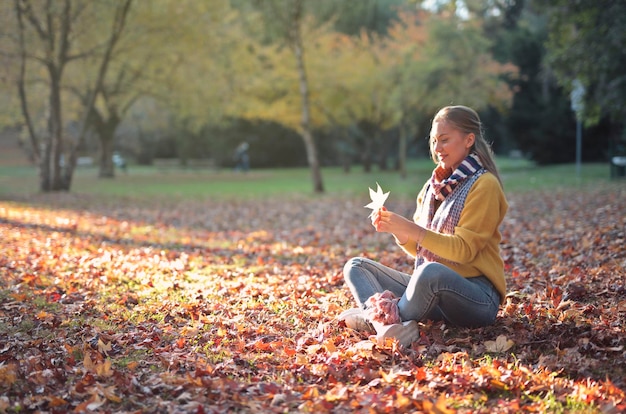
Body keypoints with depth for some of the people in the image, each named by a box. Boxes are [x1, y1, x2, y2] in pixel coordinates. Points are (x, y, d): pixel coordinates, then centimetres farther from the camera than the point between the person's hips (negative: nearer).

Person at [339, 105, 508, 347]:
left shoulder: (484, 185, -6)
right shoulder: (434, 186, 14)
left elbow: (464, 249, -15)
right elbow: (416, 248, 12)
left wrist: (411, 229, -22)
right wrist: (397, 230, -8)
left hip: (477, 296, -8)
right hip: (434, 291, 8)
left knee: (431, 272, -41)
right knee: (356, 267, 2)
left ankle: (375, 317, -20)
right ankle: (387, 323, -29)